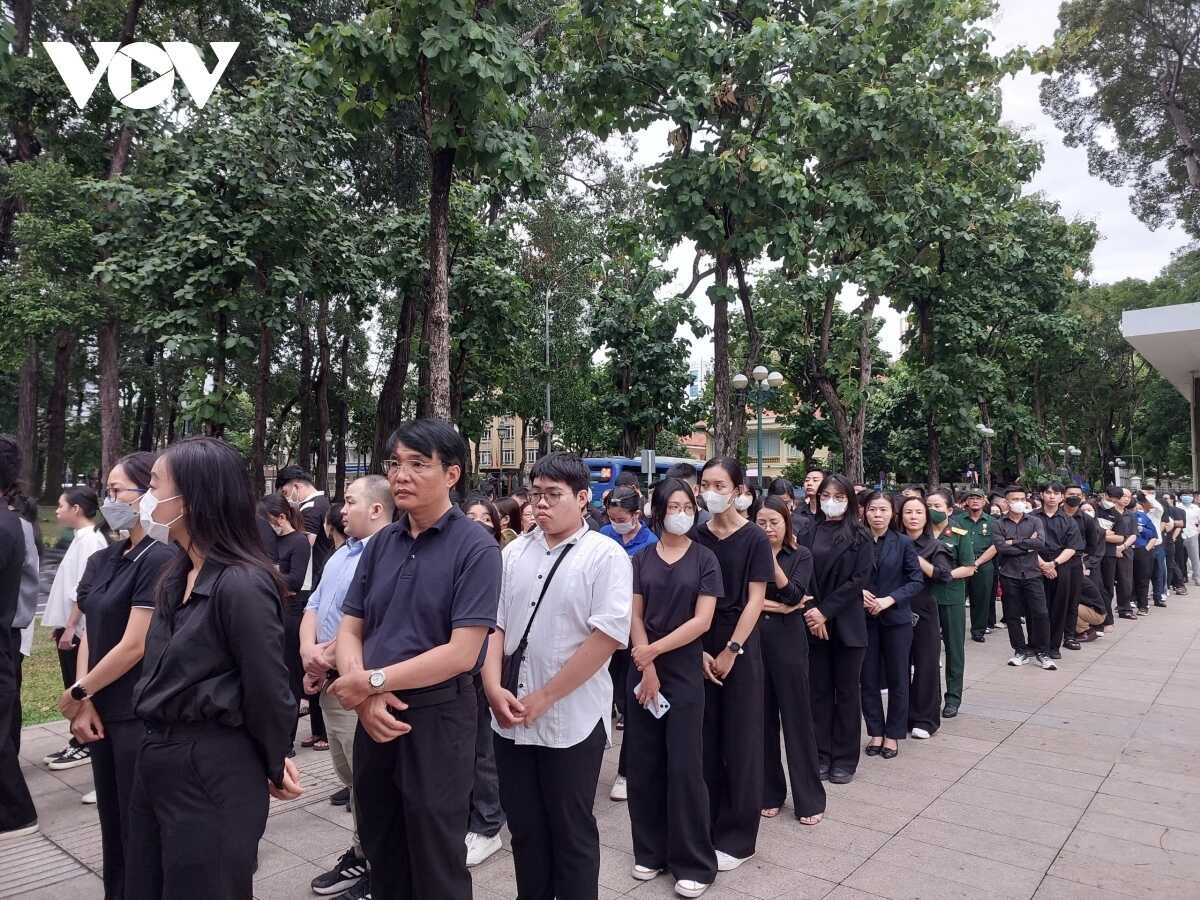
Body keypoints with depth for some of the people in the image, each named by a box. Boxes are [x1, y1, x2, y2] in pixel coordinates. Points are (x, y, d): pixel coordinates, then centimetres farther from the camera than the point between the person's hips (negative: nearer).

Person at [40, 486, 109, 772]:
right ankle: (78, 743, 22)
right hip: (69, 625, 9)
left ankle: (84, 746, 8)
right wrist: (61, 625, 17)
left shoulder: (90, 540, -16)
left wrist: (70, 627, -19)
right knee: (74, 688, 14)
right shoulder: (81, 538, 13)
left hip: (79, 628, -9)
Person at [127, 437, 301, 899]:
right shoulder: (176, 578, 7)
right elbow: (163, 675, 12)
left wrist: (275, 767, -5)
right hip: (155, 760, 8)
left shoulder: (242, 584, -22)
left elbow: (268, 690, -17)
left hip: (214, 772, -8)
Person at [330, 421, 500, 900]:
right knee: (380, 851, 21)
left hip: (437, 716, -5)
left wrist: (372, 680, -16)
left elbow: (462, 652, -19)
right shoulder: (381, 543, 4)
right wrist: (365, 696, -13)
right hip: (375, 716, 6)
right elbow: (349, 630, 5)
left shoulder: (475, 547, -14)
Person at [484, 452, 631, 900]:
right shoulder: (515, 552, 6)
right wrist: (493, 688, -9)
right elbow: (494, 623, 6)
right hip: (510, 718, 5)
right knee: (523, 828, 19)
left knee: (571, 835, 11)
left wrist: (543, 698, -14)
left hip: (571, 720, -5)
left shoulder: (606, 556, -9)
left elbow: (607, 637, -16)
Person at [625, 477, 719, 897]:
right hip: (642, 672, 3)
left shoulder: (704, 558, -3)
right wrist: (646, 668, -10)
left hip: (685, 673, -3)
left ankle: (694, 862, 13)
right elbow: (634, 618, 1)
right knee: (643, 763, 8)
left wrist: (654, 651, -13)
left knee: (685, 766, 0)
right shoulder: (641, 560, 4)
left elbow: (702, 620, -10)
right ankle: (651, 851, 24)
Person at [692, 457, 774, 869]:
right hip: (698, 647, 3)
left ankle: (737, 836, 17)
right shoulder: (695, 536, 2)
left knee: (739, 741, 4)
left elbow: (755, 600, -9)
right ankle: (705, 826, 24)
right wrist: (700, 651, -8)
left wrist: (731, 651, -13)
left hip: (739, 647, -3)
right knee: (704, 739, 8)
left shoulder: (754, 539, -6)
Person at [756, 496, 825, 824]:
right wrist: (779, 606, -11)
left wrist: (771, 559, -20)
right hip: (753, 641, 1)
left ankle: (809, 798, 15)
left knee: (797, 717, 3)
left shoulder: (801, 555, 3)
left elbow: (794, 594, -12)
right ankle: (769, 793, 21)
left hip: (788, 641, -1)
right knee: (761, 718, 6)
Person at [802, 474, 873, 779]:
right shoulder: (810, 533, 6)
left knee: (846, 690, 6)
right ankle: (821, 755, 19)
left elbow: (859, 579, -9)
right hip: (814, 623, 2)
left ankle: (845, 758, 17)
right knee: (819, 690, 8)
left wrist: (826, 611, -14)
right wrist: (810, 611, -12)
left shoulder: (859, 535, -1)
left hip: (847, 624, -2)